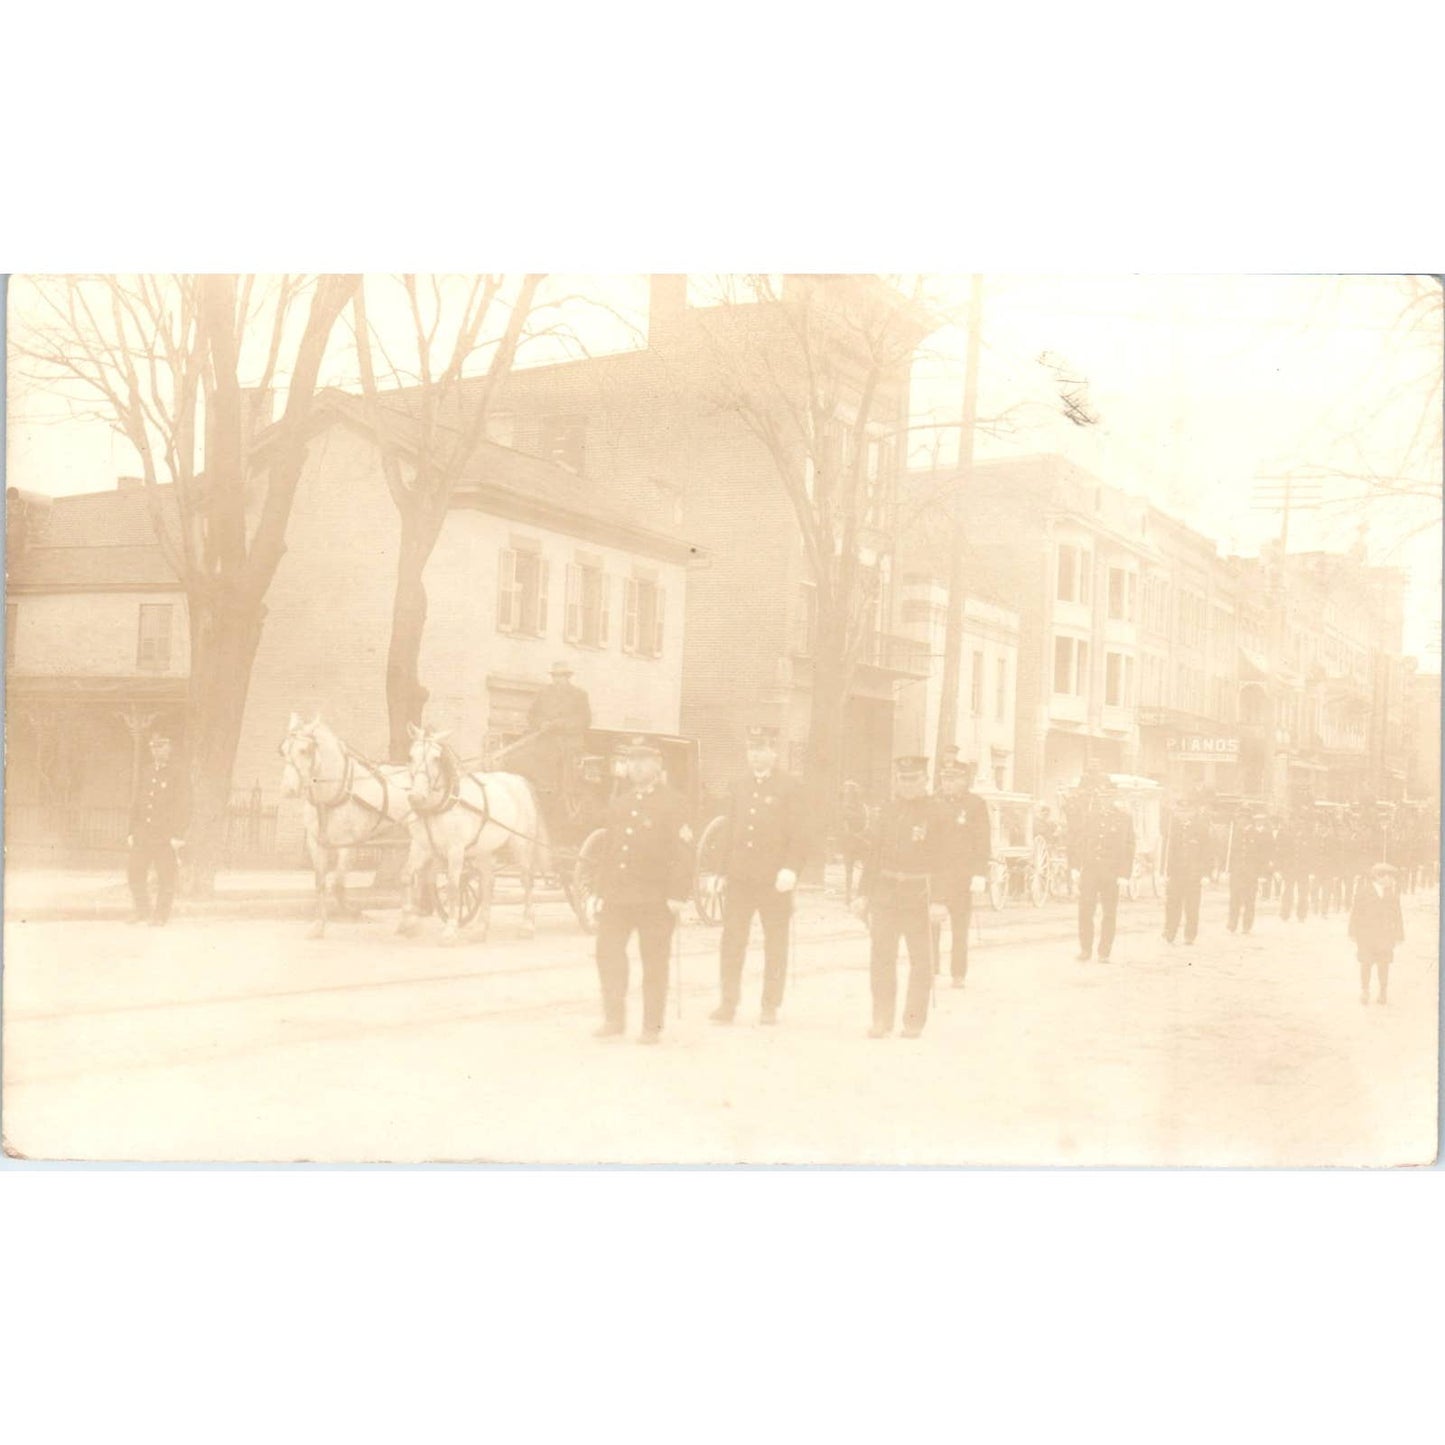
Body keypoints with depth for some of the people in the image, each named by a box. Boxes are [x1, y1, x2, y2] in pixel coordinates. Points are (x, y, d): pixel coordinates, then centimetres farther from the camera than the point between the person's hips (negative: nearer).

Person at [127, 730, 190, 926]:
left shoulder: (177, 773, -1)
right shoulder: (148, 773, 16)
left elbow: (183, 805, -5)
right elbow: (137, 802, 20)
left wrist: (178, 835, -11)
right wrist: (132, 832, 14)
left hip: (166, 835, -5)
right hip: (143, 834, 5)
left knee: (165, 877, -2)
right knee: (135, 871, 5)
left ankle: (161, 915, 8)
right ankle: (142, 910, 20)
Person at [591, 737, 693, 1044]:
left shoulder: (673, 805, -2)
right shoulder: (617, 805, 16)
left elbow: (684, 854, -7)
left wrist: (677, 895, -13)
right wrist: (600, 890, 17)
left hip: (655, 899, -5)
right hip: (618, 896, 5)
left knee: (654, 963, 3)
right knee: (608, 953, 1)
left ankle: (652, 1026, 11)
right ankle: (614, 1018, 14)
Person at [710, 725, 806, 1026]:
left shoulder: (789, 788, 1)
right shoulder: (738, 788, 14)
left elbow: (797, 834, -4)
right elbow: (729, 831, 16)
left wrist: (791, 869, -15)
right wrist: (722, 871, 12)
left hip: (774, 880, -3)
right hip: (740, 878, 4)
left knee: (775, 945, 4)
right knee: (731, 941, 1)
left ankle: (770, 1007, 12)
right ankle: (728, 1004, 8)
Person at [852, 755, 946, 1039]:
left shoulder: (938, 811, -2)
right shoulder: (889, 811, 11)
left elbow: (944, 858, -7)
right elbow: (875, 853, 14)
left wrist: (939, 900, -14)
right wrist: (863, 893, 9)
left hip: (920, 895, -3)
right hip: (886, 895, 3)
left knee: (921, 960, 5)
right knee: (881, 957, 4)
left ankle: (914, 1021, 15)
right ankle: (882, 1020, 13)